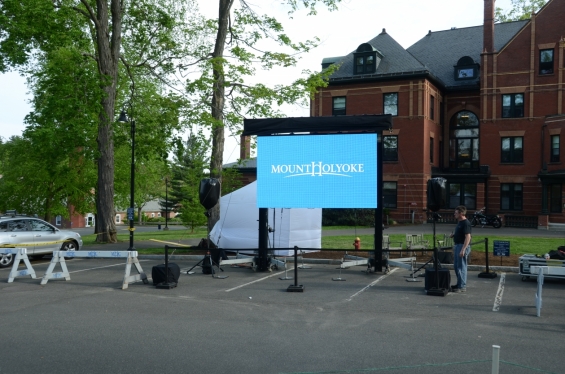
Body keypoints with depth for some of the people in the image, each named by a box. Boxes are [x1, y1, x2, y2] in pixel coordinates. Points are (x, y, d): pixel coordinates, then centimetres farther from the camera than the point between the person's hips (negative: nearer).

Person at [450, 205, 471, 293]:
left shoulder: (466, 223, -17)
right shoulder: (459, 222, 13)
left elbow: (468, 237, -22)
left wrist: (463, 250, -27)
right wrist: (454, 234, 6)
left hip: (463, 246, -10)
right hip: (457, 245, 10)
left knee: (461, 267, -5)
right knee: (456, 266, 16)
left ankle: (462, 287, 1)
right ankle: (460, 284, 26)